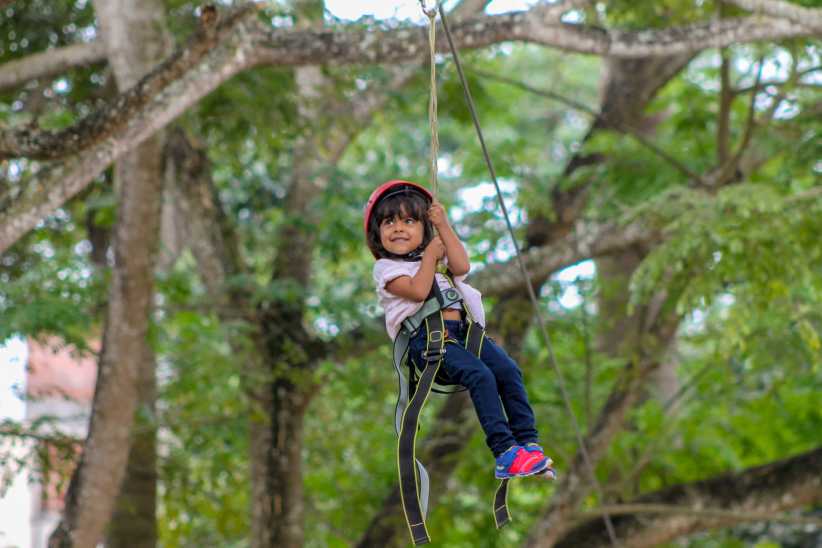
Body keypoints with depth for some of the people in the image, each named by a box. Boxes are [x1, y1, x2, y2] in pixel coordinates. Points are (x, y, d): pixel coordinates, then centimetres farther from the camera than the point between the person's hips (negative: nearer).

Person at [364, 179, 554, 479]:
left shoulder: (436, 255, 26)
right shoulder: (385, 268, 8)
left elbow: (462, 266, 3)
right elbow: (418, 290, -11)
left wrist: (443, 226, 3)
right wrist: (430, 255, 2)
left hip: (462, 328, 6)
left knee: (509, 370, -16)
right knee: (480, 375, -28)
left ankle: (528, 443, -16)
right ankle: (504, 453, -32)